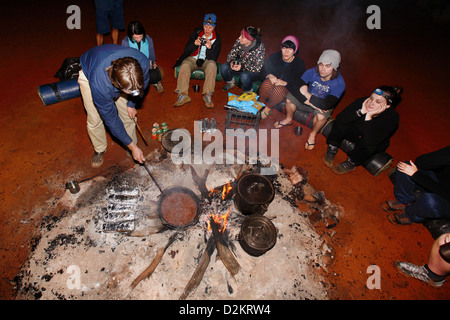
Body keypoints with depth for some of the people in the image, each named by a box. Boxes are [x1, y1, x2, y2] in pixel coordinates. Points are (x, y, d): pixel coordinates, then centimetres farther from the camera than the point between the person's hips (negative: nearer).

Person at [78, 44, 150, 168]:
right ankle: (100, 150, 24)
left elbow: (144, 83, -11)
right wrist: (133, 148, -27)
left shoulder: (143, 62, -39)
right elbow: (111, 120, -31)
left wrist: (131, 104, -8)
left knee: (128, 114, -2)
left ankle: (133, 143, 24)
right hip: (88, 73, -3)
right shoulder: (99, 85, -45)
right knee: (95, 120, -4)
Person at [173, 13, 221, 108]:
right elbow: (186, 50, -6)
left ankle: (208, 95, -40)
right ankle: (183, 95, -40)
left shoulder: (217, 38, -5)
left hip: (207, 60, -1)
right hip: (193, 58, 1)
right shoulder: (196, 33, -3)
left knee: (212, 65, -34)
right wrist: (194, 44, -27)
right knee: (185, 65, -31)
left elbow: (213, 58, -12)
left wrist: (210, 48, -33)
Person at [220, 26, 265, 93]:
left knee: (244, 76, -38)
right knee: (224, 67, -19)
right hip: (239, 65, 5)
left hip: (253, 71, -4)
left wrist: (242, 67, -35)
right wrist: (231, 62, -26)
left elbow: (257, 68, -23)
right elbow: (231, 54, -2)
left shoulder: (259, 48, -25)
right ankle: (231, 82, 12)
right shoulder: (239, 41, -13)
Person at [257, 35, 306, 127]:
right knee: (267, 83, -36)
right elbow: (262, 73, -4)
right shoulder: (274, 57, -6)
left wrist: (285, 83, -28)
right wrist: (269, 76, -27)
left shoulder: (299, 64, -10)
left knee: (278, 90, -39)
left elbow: (298, 85, -11)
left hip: (287, 88, -1)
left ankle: (268, 108, -9)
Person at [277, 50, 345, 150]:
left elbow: (327, 104, -34)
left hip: (323, 106, -3)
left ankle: (313, 134, -5)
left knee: (321, 116, -37)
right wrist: (311, 103, -32)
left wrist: (307, 94, -32)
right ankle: (288, 119, 9)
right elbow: (296, 89, -25)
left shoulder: (339, 83, -25)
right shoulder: (312, 72, -19)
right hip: (307, 100, 3)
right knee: (289, 97, -20)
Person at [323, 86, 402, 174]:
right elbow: (339, 120, -33)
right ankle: (332, 150, -6)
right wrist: (361, 111, -41)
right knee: (340, 125, -26)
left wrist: (369, 117, -45)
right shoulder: (362, 101, -25)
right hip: (355, 131, 2)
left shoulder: (391, 117, -30)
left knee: (368, 145, -36)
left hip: (376, 144, -2)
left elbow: (370, 141, -41)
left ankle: (350, 163, -9)